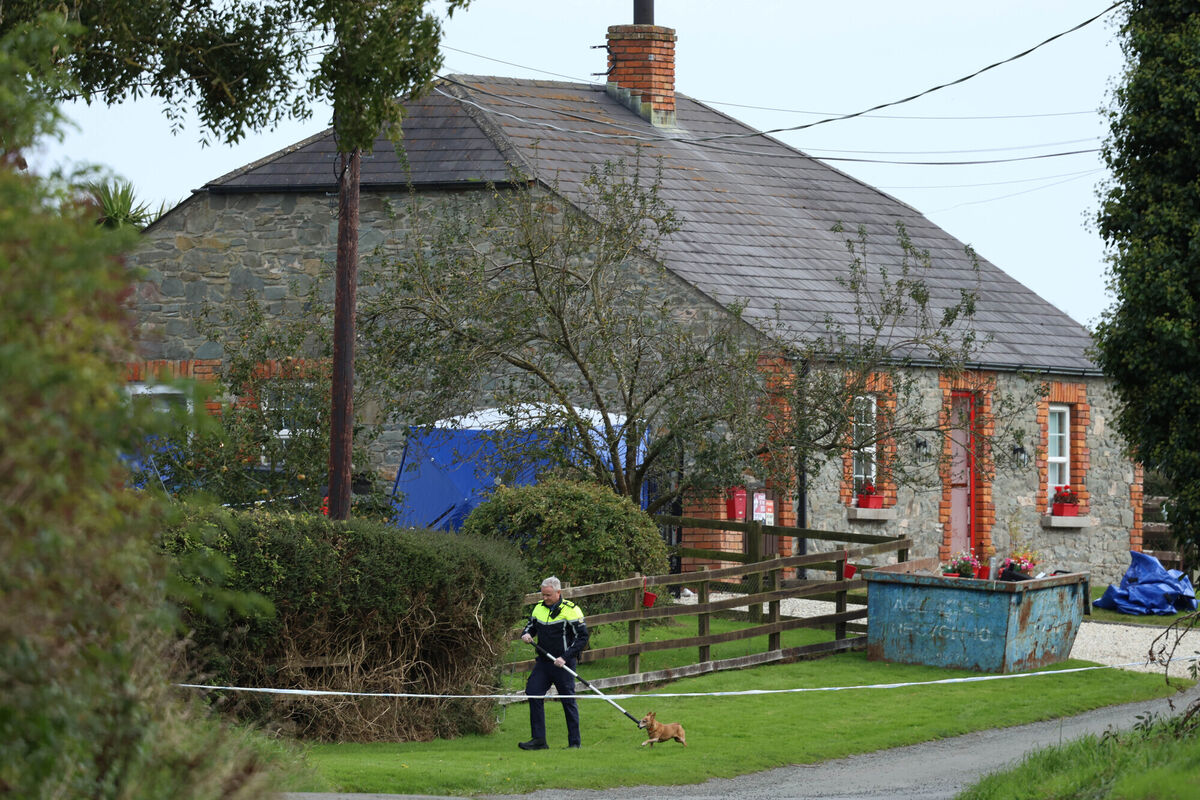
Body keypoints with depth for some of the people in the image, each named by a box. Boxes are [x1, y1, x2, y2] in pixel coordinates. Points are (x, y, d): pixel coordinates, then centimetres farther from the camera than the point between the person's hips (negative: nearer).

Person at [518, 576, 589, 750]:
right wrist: (526, 634, -3)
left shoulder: (571, 610, -9)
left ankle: (575, 742, 8)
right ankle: (539, 740, -1)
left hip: (563, 664, -5)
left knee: (568, 701, 0)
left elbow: (582, 637, -9)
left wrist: (565, 657, -17)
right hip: (543, 662, 6)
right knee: (533, 693, -5)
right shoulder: (539, 608, 9)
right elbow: (531, 626, 23)